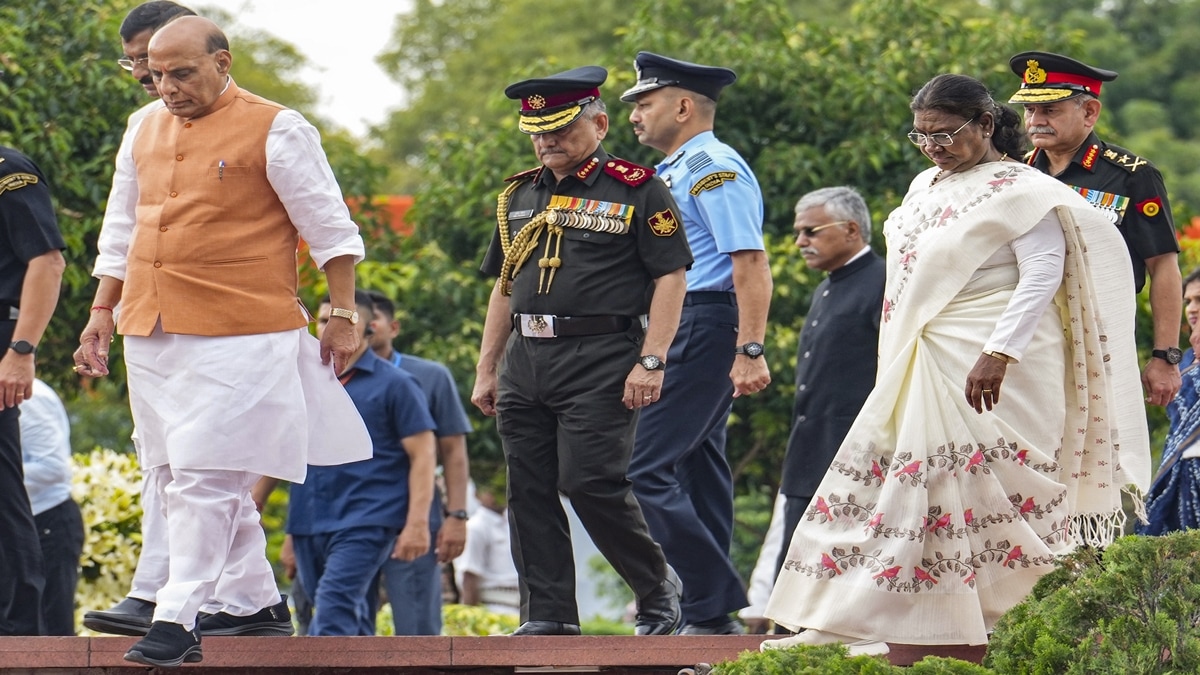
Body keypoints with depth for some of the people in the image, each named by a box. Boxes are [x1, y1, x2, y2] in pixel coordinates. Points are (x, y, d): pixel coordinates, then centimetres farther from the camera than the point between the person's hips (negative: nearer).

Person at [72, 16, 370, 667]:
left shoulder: (275, 131, -5)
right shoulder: (146, 131, 14)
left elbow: (330, 228, -2)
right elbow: (122, 229, 23)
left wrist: (343, 315, -4)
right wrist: (101, 312, 19)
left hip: (238, 335, -7)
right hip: (150, 335, 7)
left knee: (204, 477, -12)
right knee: (178, 477, 9)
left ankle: (177, 620, -14)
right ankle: (255, 602, 20)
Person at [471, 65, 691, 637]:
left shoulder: (637, 191, -1)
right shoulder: (520, 196, 17)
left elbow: (670, 278, -5)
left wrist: (651, 362, -13)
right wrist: (486, 369, 17)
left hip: (600, 361, -6)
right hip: (525, 362, 6)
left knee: (590, 482, -13)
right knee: (529, 491, 3)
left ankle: (657, 588, 6)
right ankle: (548, 616, 9)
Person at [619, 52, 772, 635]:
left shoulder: (714, 169, -11)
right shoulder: (670, 174, 19)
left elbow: (751, 265, -19)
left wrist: (750, 352, -25)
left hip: (703, 328, -11)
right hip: (675, 335, 11)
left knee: (646, 468, -15)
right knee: (697, 471, 10)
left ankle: (714, 606, -14)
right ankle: (710, 614, 13)